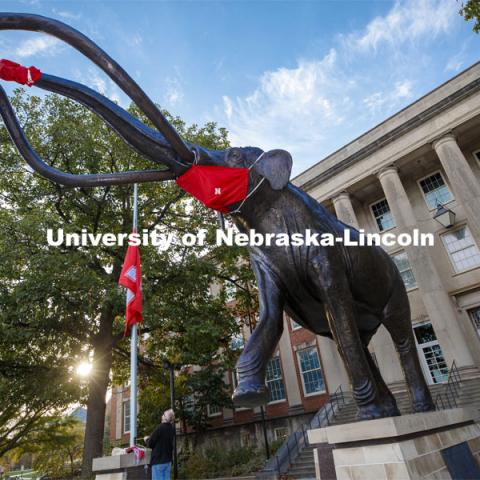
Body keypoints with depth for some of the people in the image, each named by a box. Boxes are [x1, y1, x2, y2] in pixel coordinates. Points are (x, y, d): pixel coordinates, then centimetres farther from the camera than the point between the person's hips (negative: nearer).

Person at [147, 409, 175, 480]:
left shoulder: (160, 428, -18)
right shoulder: (172, 429, 2)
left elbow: (150, 444, -12)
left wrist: (147, 440, 10)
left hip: (158, 460, -6)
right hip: (168, 460, 6)